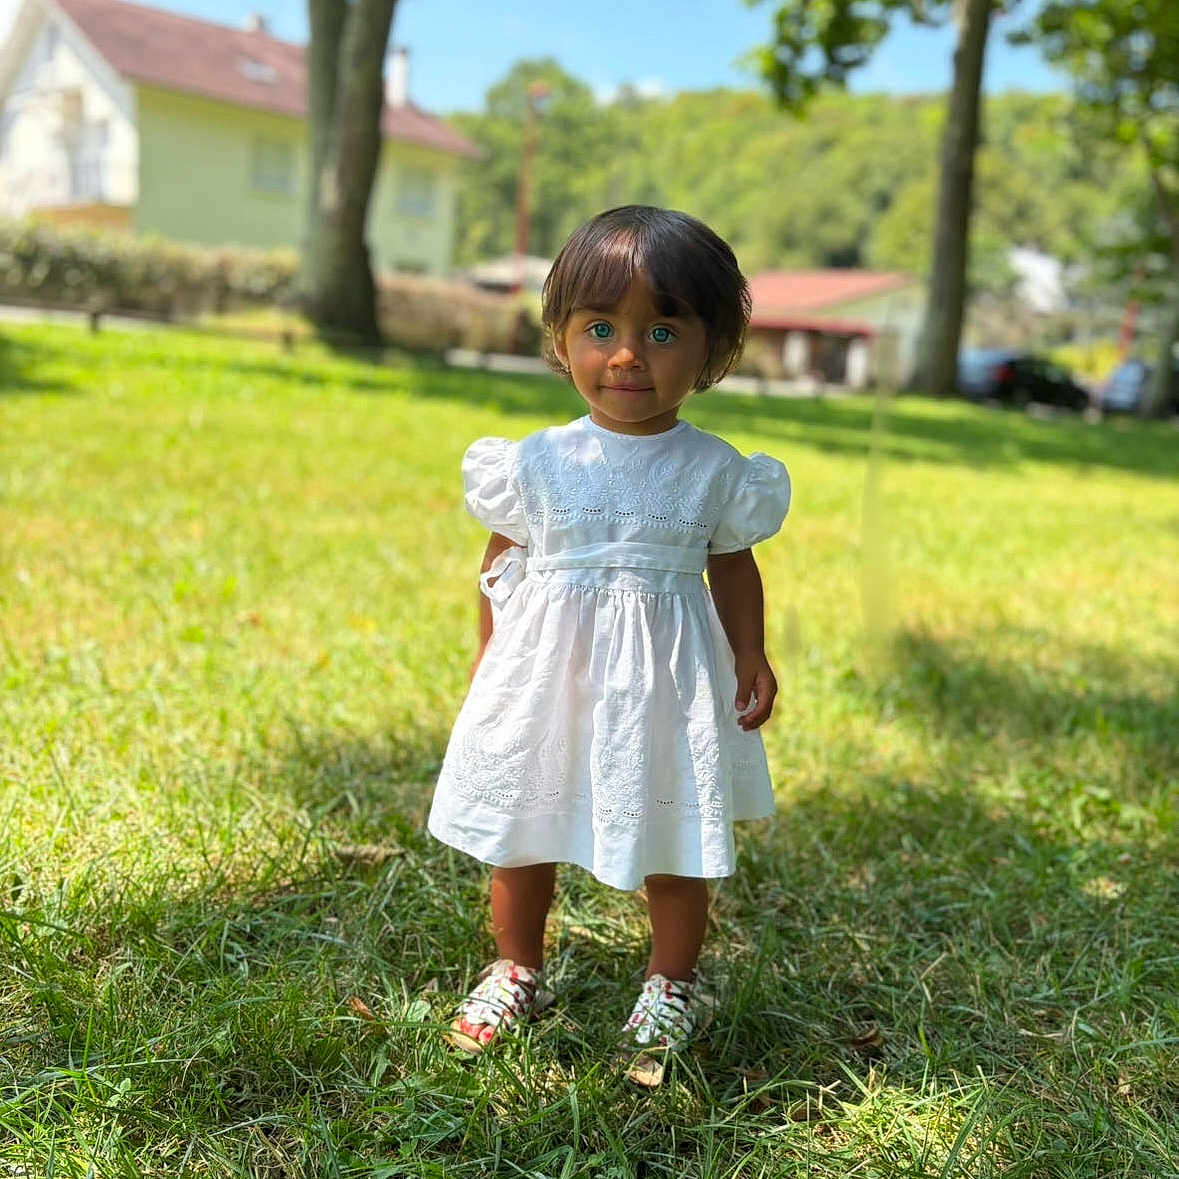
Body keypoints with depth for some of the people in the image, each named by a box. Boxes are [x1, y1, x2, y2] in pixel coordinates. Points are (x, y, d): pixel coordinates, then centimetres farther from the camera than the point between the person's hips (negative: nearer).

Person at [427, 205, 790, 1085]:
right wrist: (489, 660, 6)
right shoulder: (538, 463, -5)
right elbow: (503, 564, 4)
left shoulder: (714, 472, -6)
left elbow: (734, 566, 5)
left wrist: (752, 659, -1)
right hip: (546, 673, 1)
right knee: (520, 831, 15)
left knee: (675, 844, 11)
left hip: (665, 682, -1)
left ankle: (672, 984, 34)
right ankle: (517, 971, 38)